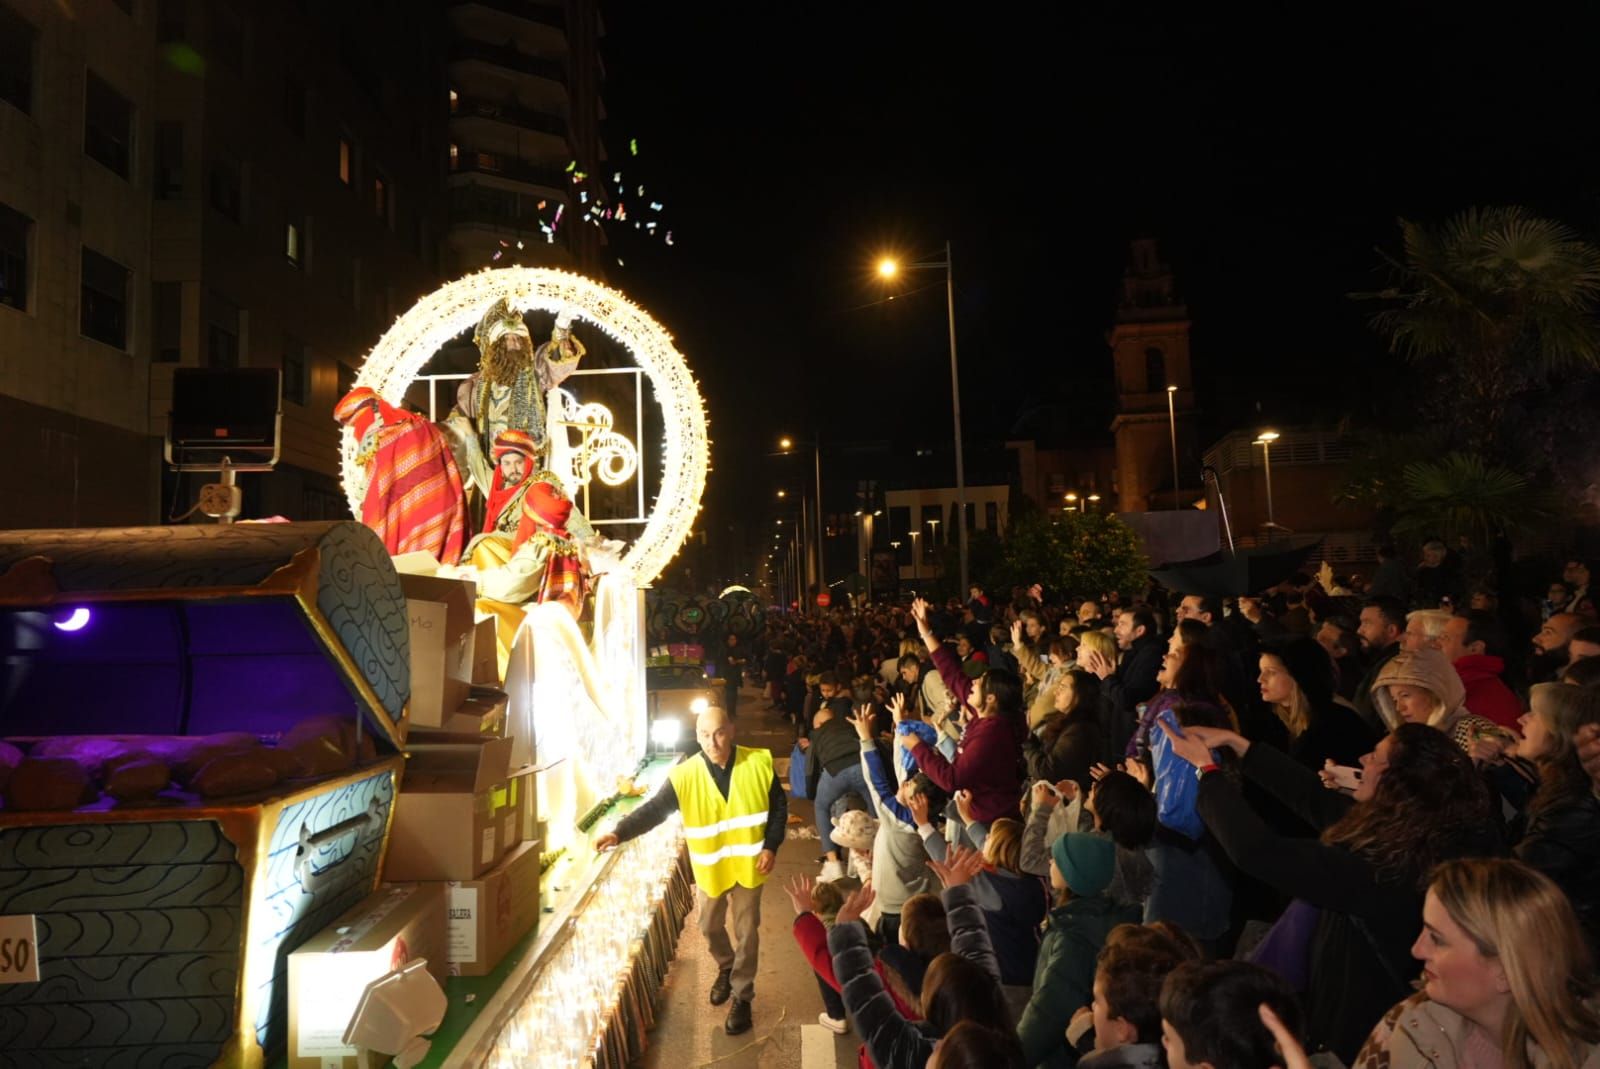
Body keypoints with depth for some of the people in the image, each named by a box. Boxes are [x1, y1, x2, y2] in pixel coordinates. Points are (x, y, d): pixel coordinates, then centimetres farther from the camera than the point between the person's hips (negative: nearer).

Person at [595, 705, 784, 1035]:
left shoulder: (759, 763, -16)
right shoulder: (685, 775, -17)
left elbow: (779, 806, -5)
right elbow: (654, 809, -21)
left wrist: (771, 846, -13)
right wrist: (619, 832, -34)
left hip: (748, 864, -1)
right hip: (709, 868, 1)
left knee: (746, 932, 10)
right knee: (710, 927, 19)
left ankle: (741, 996, 30)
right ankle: (726, 968, 50)